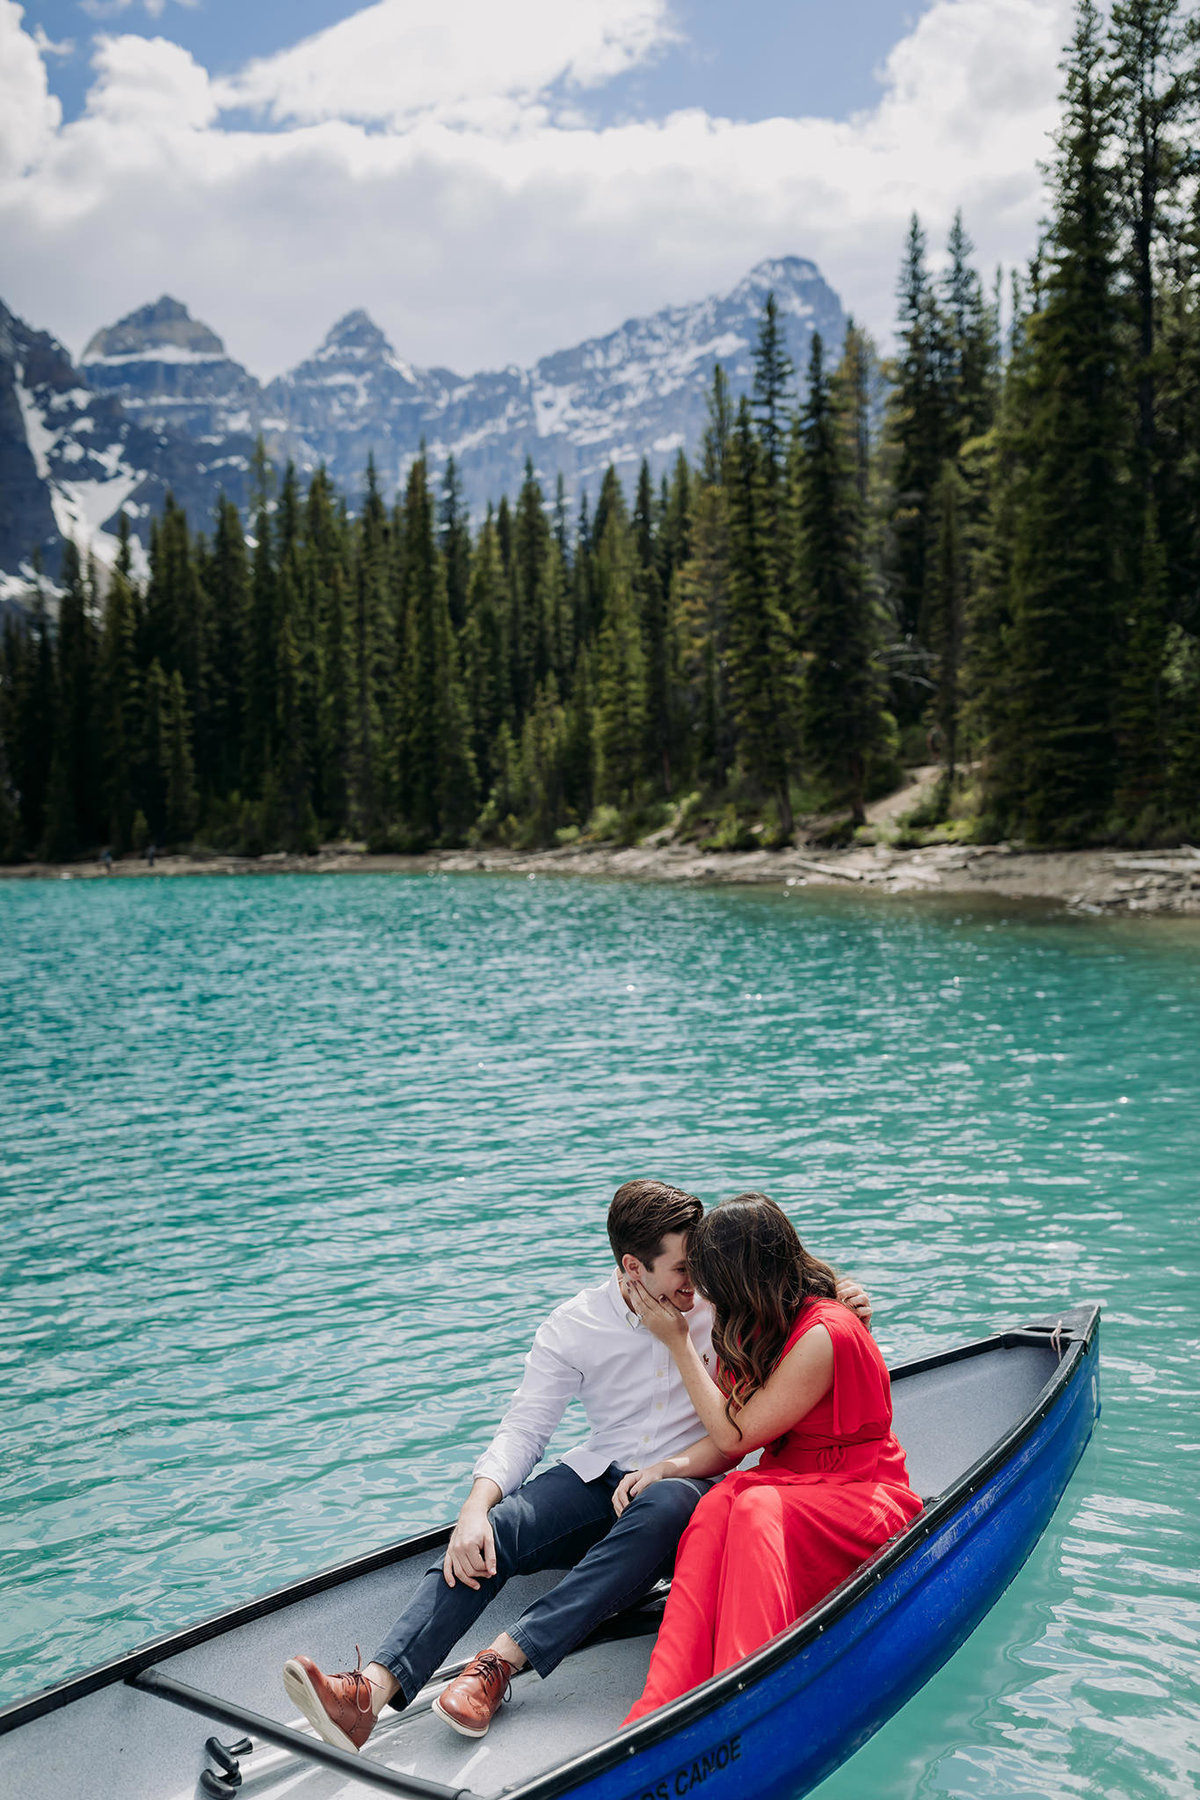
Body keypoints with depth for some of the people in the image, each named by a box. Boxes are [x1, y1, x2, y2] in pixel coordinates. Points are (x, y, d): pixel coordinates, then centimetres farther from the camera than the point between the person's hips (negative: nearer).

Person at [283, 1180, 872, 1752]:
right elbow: (523, 1429, -3)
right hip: (599, 1479, 2)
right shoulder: (575, 1326, -2)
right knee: (494, 1531, -28)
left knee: (660, 1509, -39)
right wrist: (476, 1507, -22)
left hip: (688, 1491, -2)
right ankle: (375, 1688, -43)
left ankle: (501, 1659, -43)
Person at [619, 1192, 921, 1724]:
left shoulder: (824, 1335, -20)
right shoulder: (767, 1325, 8)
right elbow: (728, 1440, 7)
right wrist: (670, 1466, -13)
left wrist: (677, 1341, -9)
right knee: (715, 1506, -28)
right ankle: (662, 1709, -45)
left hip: (863, 1495, -6)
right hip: (792, 1490, 6)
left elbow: (734, 1435, -15)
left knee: (755, 1506, -36)